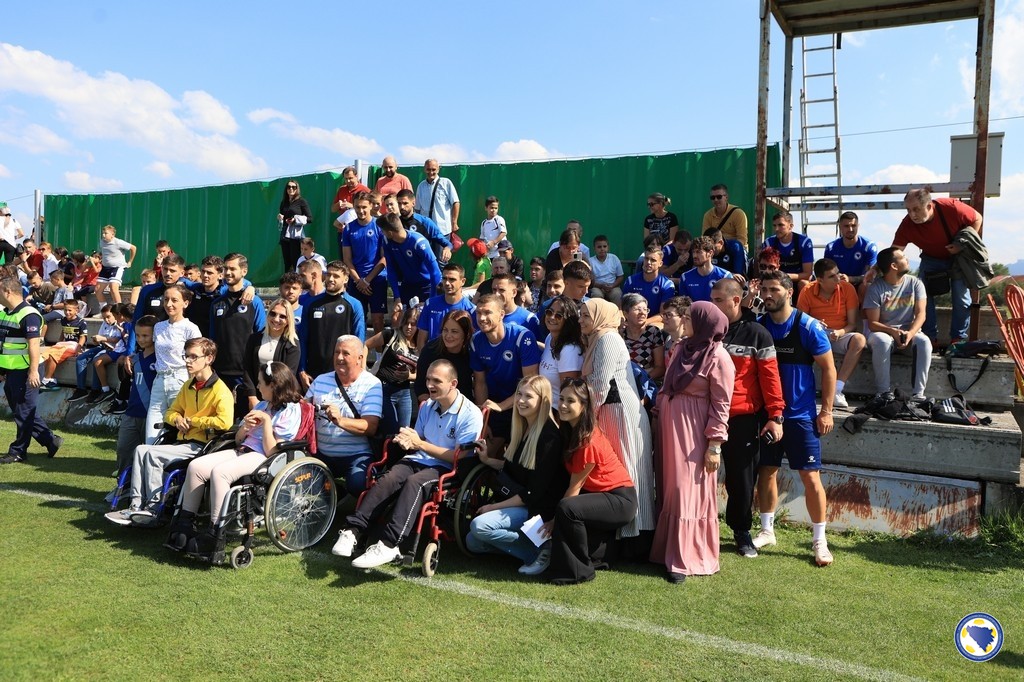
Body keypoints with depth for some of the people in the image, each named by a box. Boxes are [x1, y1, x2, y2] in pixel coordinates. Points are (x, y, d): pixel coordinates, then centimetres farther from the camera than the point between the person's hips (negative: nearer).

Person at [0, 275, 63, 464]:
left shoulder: (28, 315, -18)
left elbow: (34, 345, -22)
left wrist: (33, 371, -25)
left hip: (24, 372, -10)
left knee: (24, 413, 2)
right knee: (23, 412, 14)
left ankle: (18, 451, 11)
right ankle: (50, 440, 21)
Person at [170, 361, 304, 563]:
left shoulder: (290, 411, -5)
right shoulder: (262, 405, 21)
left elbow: (272, 452, -13)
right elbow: (238, 440, 22)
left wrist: (266, 421, -13)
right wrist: (245, 427, 0)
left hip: (261, 458, -9)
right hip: (242, 451, 9)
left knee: (219, 472, -32)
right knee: (195, 466, -12)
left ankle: (215, 539, -27)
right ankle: (184, 525, -5)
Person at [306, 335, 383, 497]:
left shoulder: (372, 385, -3)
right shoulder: (320, 380, 12)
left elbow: (370, 428, -13)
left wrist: (340, 420, -29)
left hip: (356, 455, -4)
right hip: (321, 454, 5)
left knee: (358, 485, -31)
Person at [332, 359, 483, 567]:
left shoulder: (471, 414, -8)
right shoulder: (427, 406, 14)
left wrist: (419, 444, -14)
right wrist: (408, 442, -5)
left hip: (446, 469, -6)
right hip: (417, 461, 6)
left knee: (414, 483, -35)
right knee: (388, 479, -26)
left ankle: (388, 545, -42)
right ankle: (352, 531, -30)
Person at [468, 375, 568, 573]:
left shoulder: (549, 437, -20)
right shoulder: (522, 428, 8)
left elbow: (535, 493, -20)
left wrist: (495, 506, -15)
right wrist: (488, 460, 0)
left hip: (538, 509, -9)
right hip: (515, 502, 9)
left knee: (480, 526, -25)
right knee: (473, 542, 3)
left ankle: (541, 549, -12)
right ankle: (536, 547, 5)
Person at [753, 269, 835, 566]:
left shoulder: (809, 327, -9)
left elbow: (828, 369, -5)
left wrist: (826, 411, -8)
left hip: (800, 414, -4)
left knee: (810, 477, -2)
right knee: (766, 471, 11)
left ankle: (819, 541, 10)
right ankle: (766, 530, 26)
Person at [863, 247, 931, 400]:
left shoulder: (915, 283, 2)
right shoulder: (876, 288, -8)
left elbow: (920, 313, -6)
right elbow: (873, 323, -10)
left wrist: (910, 333, -25)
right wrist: (893, 331, -28)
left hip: (909, 332, 2)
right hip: (884, 332, -2)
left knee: (924, 341, -31)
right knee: (882, 341, -37)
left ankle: (918, 393, -29)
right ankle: (884, 392, -29)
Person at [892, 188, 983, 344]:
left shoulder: (952, 208, -31)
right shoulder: (907, 225, -26)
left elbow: (977, 219, -13)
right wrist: (878, 269, -41)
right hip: (931, 259, 2)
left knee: (962, 299, -5)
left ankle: (958, 339, 7)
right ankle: (930, 337, -1)